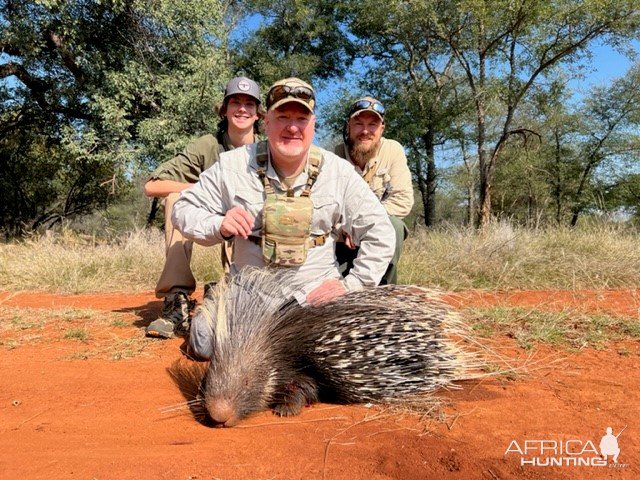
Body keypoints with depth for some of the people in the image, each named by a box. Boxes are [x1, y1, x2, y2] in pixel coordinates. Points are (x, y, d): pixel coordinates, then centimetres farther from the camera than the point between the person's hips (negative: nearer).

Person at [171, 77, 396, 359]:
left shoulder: (338, 172, -4)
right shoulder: (233, 166, -5)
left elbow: (379, 232, -1)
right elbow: (184, 210, 2)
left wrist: (352, 284, -11)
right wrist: (219, 226, -19)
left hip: (315, 292, 1)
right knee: (203, 344, -17)